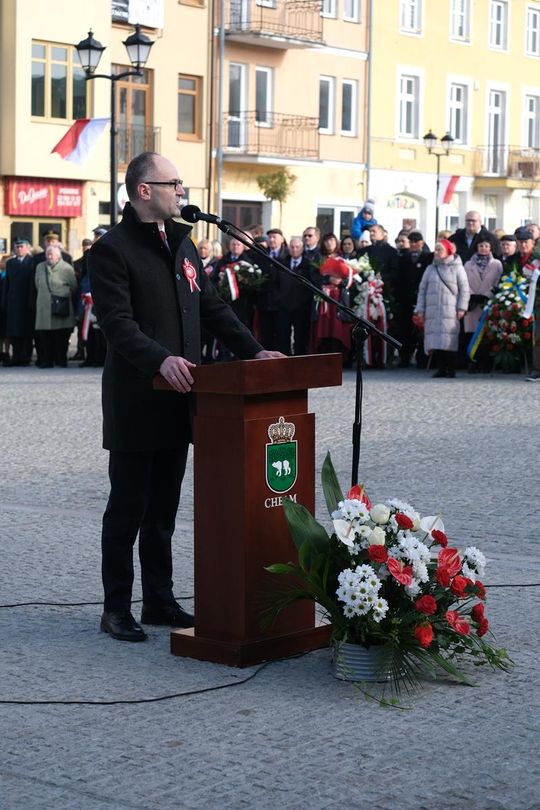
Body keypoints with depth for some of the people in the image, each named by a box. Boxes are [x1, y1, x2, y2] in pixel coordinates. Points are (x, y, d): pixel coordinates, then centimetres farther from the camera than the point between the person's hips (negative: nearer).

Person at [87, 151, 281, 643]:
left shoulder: (181, 242, 14)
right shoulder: (112, 251, -11)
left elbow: (213, 308, 17)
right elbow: (118, 324, -21)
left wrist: (253, 350, 6)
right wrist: (160, 359, -36)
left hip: (177, 400, 7)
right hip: (136, 404, -7)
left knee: (163, 509, 15)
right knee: (128, 508, 1)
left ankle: (160, 600, 24)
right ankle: (117, 609, 10)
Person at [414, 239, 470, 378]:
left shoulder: (457, 268, 5)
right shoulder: (430, 269, 16)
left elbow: (464, 289, 2)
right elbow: (422, 290, 18)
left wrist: (461, 308, -6)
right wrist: (420, 309, 11)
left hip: (450, 310, -4)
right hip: (432, 310, 4)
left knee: (449, 340, -10)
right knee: (436, 340, -3)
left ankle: (451, 369, -5)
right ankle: (441, 368, 3)